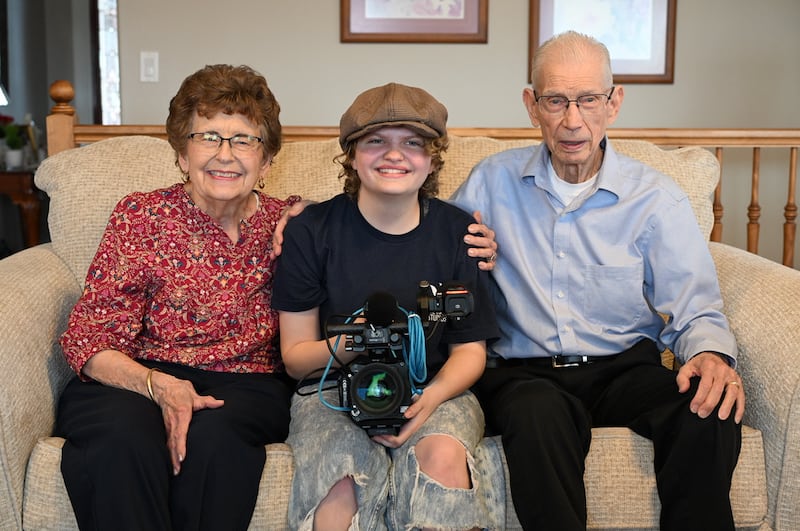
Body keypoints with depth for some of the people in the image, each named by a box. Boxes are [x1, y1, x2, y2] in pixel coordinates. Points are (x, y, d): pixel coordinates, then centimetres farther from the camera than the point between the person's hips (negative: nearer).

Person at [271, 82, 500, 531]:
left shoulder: (457, 232, 2)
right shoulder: (312, 230, -1)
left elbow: (469, 350, 5)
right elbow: (295, 355, 0)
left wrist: (433, 396, -17)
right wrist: (345, 347, -22)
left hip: (436, 389, 2)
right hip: (335, 389, -1)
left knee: (443, 456, -33)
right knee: (342, 479, -33)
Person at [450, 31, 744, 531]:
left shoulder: (656, 198, 5)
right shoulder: (492, 181, 8)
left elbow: (695, 311, 1)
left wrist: (712, 355, -22)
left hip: (624, 369, 1)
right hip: (522, 373, 0)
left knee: (711, 410, -29)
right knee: (539, 411, -37)